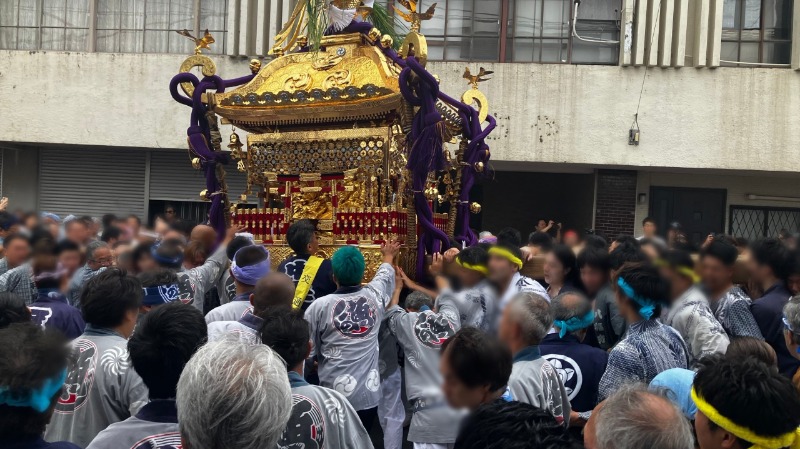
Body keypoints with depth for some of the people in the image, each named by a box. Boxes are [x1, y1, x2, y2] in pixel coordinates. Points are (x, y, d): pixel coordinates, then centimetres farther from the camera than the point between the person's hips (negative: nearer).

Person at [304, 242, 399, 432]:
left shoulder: (320, 306, -10)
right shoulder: (374, 296, 0)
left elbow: (306, 350, -1)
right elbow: (385, 275, 24)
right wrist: (388, 256, 46)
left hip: (334, 395, -3)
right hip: (369, 394, 3)